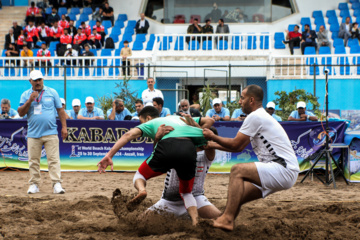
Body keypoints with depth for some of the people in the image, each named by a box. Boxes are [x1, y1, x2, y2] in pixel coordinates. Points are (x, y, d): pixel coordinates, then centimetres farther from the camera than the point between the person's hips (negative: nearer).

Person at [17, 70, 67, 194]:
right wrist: (29, 101, -12)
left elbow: (60, 110, 11)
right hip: (33, 134, 1)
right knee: (33, 161, 3)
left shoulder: (52, 92, 9)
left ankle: (57, 184, -10)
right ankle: (34, 184, 12)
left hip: (50, 133, -1)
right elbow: (21, 113, 1)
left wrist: (64, 127, 4)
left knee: (54, 159, -8)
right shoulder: (25, 95, 9)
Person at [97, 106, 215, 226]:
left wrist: (109, 155, 2)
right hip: (189, 147, 3)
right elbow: (209, 121, 41)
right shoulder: (179, 118, 42)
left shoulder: (150, 123, 29)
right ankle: (195, 223, 2)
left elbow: (130, 134, 9)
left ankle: (141, 189, -13)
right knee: (186, 193, 25)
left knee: (140, 175, 22)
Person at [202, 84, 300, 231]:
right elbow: (239, 147, 27)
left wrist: (212, 136, 7)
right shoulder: (261, 117, 23)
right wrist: (212, 145, 29)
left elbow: (235, 144, -7)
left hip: (284, 171, -10)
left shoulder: (255, 117, -10)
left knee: (237, 170, -17)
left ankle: (227, 219, -20)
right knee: (237, 196, 7)